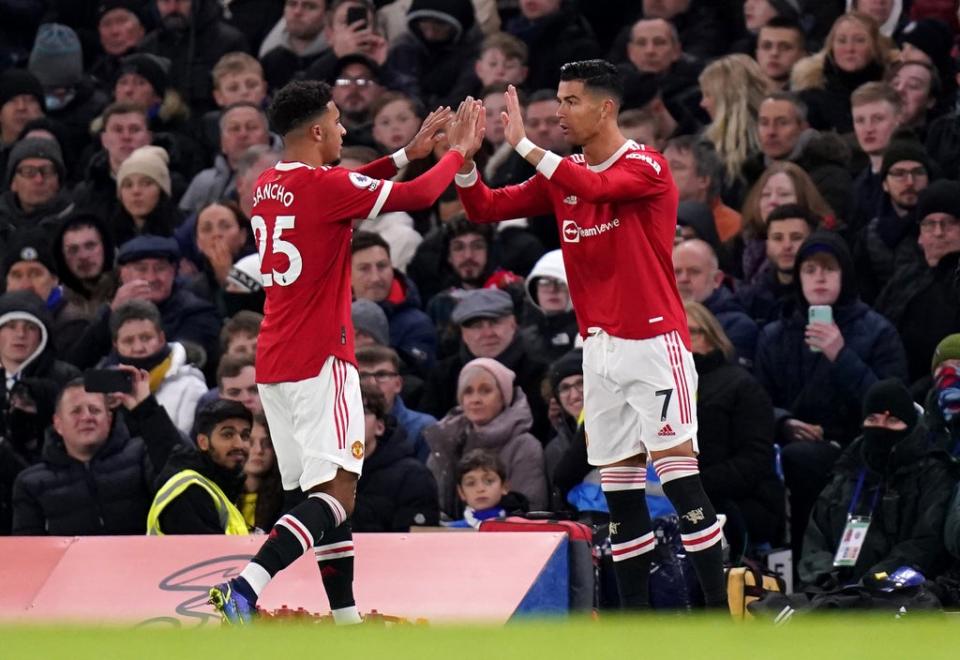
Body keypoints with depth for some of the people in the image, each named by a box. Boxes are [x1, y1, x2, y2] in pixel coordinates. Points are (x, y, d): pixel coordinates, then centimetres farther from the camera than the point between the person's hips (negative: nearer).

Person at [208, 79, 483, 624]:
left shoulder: (268, 187, 11)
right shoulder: (326, 186, -13)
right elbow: (419, 196, -9)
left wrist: (407, 153, 29)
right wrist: (459, 151, 9)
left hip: (274, 365, 9)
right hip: (320, 361, -9)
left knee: (328, 492, 15)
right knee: (337, 494, -12)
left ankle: (346, 619, 17)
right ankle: (245, 588, -29)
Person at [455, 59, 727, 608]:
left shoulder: (647, 167, -9)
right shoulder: (562, 174, 12)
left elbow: (595, 186, -30)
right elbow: (485, 208, 10)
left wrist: (525, 145, -32)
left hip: (653, 341, -7)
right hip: (600, 347, 7)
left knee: (677, 467, -13)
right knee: (619, 486, 5)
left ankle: (720, 610, -13)